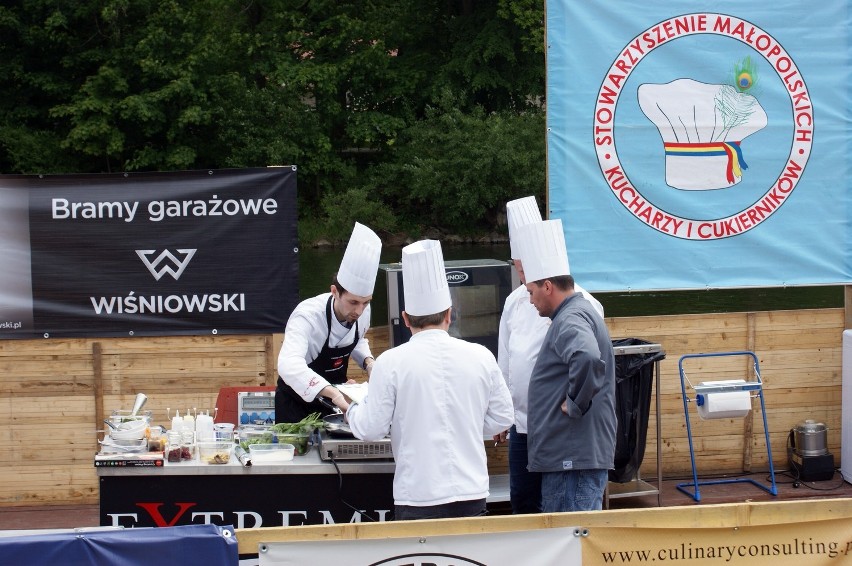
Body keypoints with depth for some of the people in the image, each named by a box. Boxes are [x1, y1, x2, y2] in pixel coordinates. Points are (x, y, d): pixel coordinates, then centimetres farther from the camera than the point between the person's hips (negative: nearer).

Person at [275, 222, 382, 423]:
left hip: (335, 395, 6)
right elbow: (289, 365, -51)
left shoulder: (362, 311, -13)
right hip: (298, 402, -5)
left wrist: (368, 361, -11)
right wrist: (333, 393, -63)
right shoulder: (308, 316, -33)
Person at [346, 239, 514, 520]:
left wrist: (352, 410, 16)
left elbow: (370, 429, -4)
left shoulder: (391, 363, -8)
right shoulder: (481, 357, 1)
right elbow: (501, 419, 9)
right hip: (472, 495, 3)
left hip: (418, 499, -3)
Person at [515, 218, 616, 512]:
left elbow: (588, 359, -36)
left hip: (573, 456, -11)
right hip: (571, 454, 11)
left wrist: (575, 405, -23)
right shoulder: (575, 314, 18)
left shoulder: (572, 320, -16)